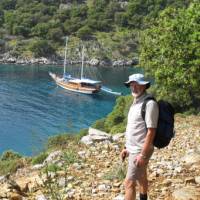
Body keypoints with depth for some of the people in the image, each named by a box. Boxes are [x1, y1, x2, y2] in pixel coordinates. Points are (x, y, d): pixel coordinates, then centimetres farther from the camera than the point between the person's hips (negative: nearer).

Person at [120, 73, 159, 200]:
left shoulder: (149, 104, -19)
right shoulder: (136, 102, 10)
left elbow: (151, 131, -22)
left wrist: (143, 154, -23)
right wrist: (126, 148, 16)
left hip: (140, 151, -9)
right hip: (133, 149, 9)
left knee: (129, 183, -8)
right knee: (141, 177, 23)